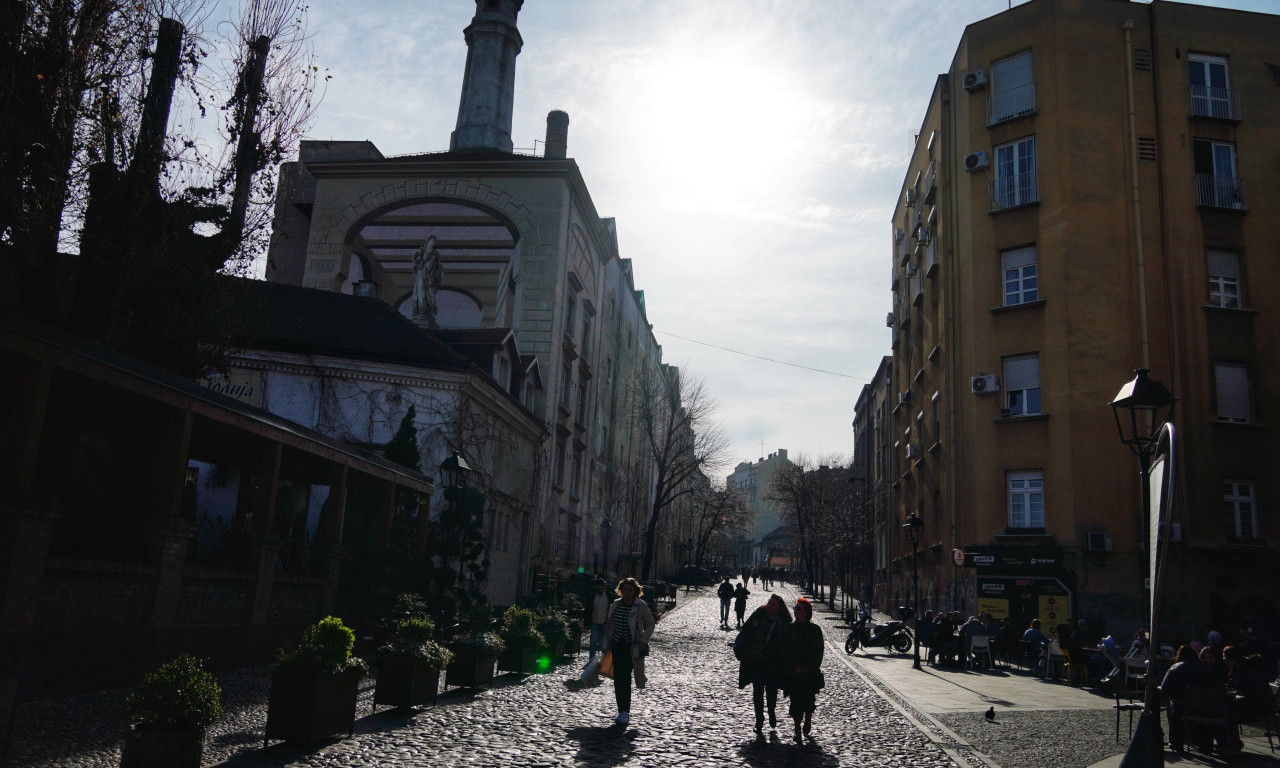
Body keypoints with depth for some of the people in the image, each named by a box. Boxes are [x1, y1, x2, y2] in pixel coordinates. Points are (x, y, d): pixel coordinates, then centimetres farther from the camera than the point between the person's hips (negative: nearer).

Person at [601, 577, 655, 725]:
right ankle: (622, 711, 15)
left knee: (625, 677, -11)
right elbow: (609, 624, 15)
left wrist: (643, 641, -11)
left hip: (632, 647, -5)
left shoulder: (641, 606, -8)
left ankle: (625, 712, -4)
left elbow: (650, 625, 0)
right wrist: (607, 644, 11)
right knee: (618, 678, 5)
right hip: (617, 645, 5)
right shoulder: (616, 604, 5)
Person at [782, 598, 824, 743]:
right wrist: (795, 667, -9)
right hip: (793, 672, 0)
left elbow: (819, 651, 2)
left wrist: (810, 667, -8)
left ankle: (808, 720, 27)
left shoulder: (815, 630, 3)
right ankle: (798, 729, 3)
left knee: (810, 698, 0)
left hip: (811, 671, 0)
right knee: (796, 699, -5)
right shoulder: (788, 629, 4)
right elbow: (785, 651, 1)